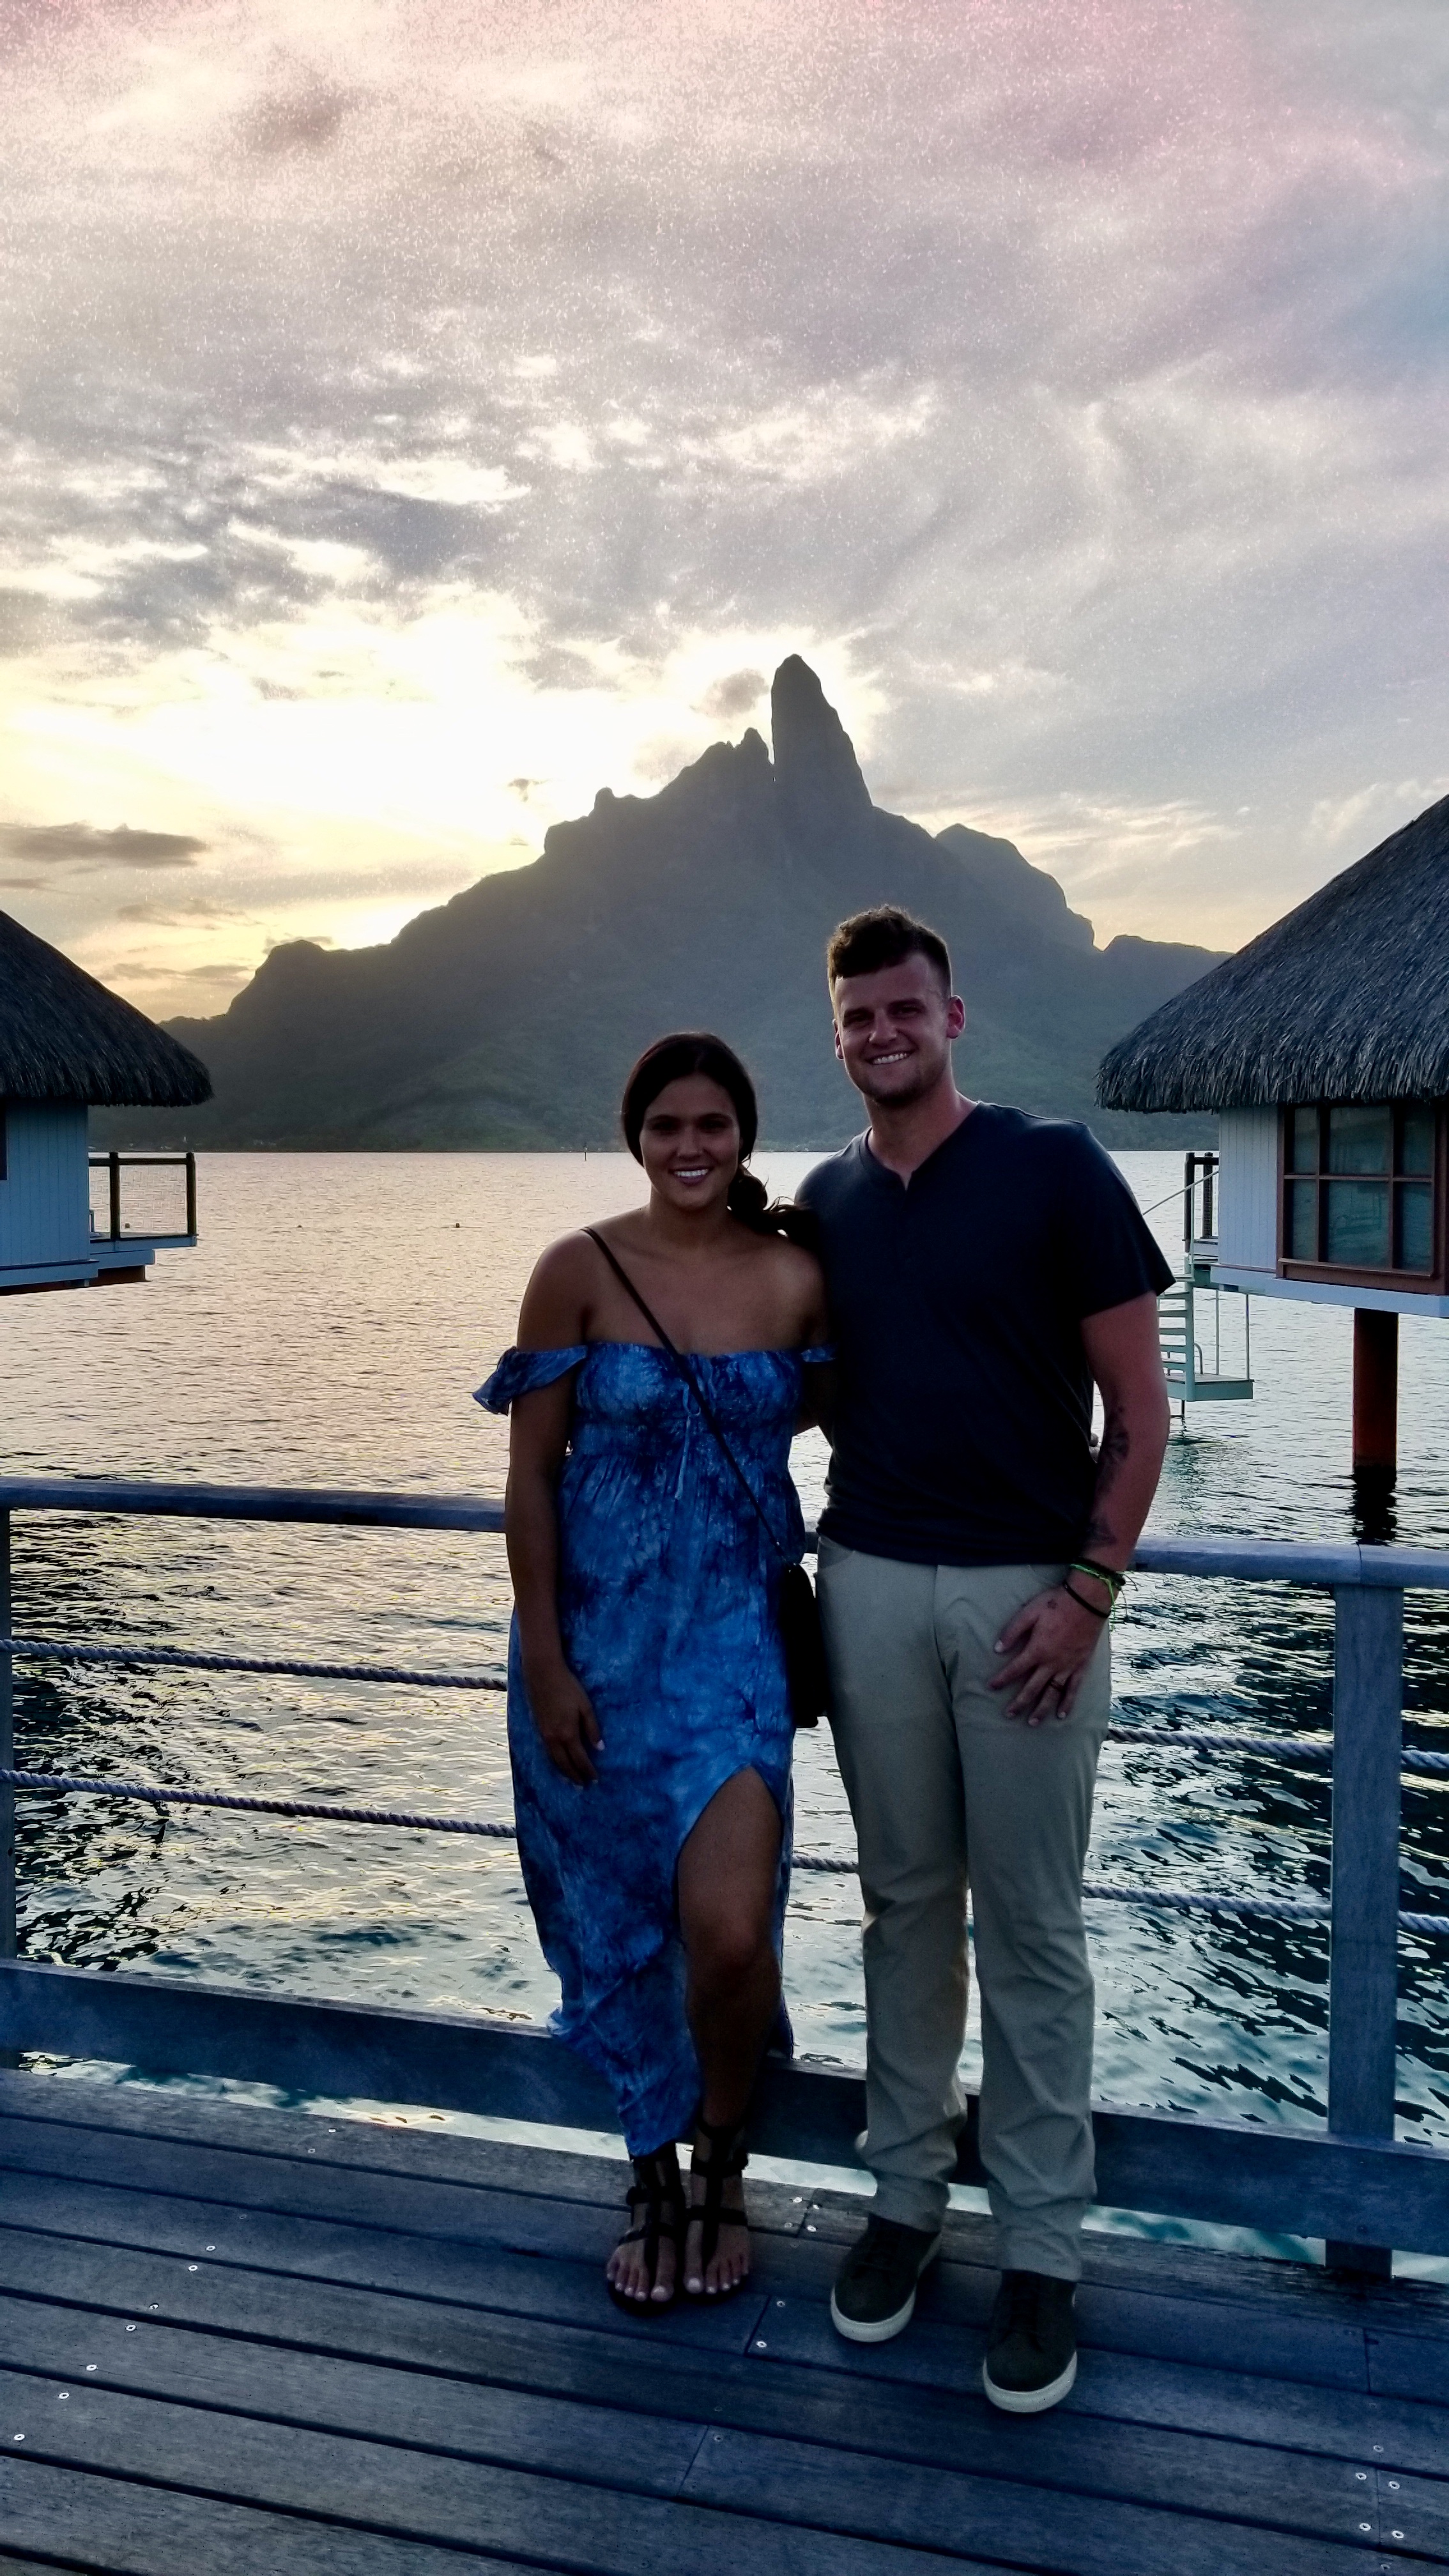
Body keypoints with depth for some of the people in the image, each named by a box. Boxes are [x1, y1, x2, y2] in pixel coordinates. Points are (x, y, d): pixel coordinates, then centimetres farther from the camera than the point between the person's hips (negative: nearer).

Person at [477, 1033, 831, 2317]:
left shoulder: (799, 1277, -1)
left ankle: (722, 2166, 21)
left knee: (728, 1932, -11)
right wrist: (545, 1660, -7)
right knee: (618, 1922, 12)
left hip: (733, 1633, 0)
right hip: (597, 1632, 0)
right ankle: (652, 2177, 37)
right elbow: (531, 1473, -4)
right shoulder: (579, 1270, -5)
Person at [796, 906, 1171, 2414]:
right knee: (905, 1903, 14)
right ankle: (906, 2192, 28)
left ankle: (1041, 2246, 18)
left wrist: (1088, 1589, -12)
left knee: (1029, 1929, 4)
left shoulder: (1054, 1169, -5)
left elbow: (1138, 1407, -5)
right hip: (870, 1583, 4)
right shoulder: (827, 1203, 9)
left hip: (1029, 1589, -4)